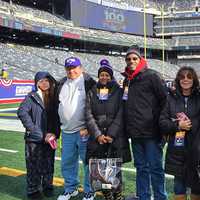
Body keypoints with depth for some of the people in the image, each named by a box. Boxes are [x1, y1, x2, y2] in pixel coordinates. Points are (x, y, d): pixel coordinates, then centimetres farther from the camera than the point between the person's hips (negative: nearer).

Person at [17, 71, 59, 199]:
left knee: (48, 165, 12)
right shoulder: (32, 97, -4)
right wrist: (38, 133, -18)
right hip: (34, 140, -3)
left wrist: (55, 133, -6)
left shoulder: (54, 98, 7)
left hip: (49, 139, 3)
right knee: (34, 166, 3)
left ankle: (48, 187, 30)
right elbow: (22, 113, -17)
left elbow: (58, 118, 8)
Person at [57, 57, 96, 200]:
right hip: (66, 131, 6)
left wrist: (88, 127, -14)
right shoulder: (62, 84, 14)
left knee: (88, 161, 1)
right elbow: (56, 107, 20)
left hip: (84, 131, -6)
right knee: (67, 162, 12)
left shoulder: (88, 82, -5)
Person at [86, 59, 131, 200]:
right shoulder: (92, 93, 11)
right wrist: (98, 134, -9)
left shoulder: (118, 92, 5)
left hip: (116, 138, -2)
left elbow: (120, 116, -3)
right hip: (97, 138, 2)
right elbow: (89, 115, 2)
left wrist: (111, 134, -12)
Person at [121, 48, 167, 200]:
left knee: (155, 168, 1)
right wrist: (128, 127, 15)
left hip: (151, 132, -6)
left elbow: (164, 100, -6)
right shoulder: (127, 80, 16)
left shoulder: (151, 76, -4)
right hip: (135, 133, 6)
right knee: (141, 168, 15)